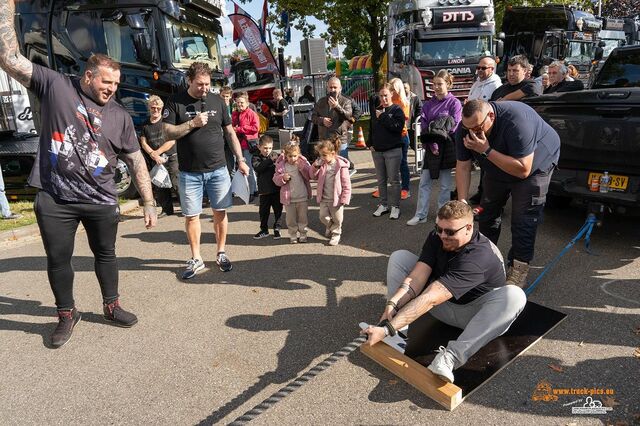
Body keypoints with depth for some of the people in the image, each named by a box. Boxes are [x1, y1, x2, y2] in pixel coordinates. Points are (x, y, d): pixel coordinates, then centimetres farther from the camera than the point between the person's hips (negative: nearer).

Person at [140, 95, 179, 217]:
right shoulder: (145, 125, 11)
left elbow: (171, 141, -8)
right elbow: (143, 143, 7)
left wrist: (157, 152, -8)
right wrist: (154, 155, -9)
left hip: (171, 158, -5)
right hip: (155, 161, 5)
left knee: (176, 185, -11)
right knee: (159, 187, 6)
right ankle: (167, 209, 16)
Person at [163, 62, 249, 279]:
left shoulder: (217, 101, 7)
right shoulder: (175, 103, 0)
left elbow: (230, 132, 10)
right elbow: (168, 133, -6)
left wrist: (240, 159, 6)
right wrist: (192, 124, -17)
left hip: (218, 169, 2)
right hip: (190, 172, -1)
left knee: (220, 212, 6)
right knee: (191, 216, 4)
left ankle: (221, 253, 22)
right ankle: (196, 259, 18)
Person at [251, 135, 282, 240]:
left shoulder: (275, 155, 4)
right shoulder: (256, 158, -1)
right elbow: (258, 167, -20)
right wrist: (270, 160, -26)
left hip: (277, 189, 1)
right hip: (264, 190, -1)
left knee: (278, 210, 9)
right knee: (263, 211, 10)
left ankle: (277, 229, 24)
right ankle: (264, 230, 25)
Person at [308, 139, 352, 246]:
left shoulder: (341, 166, -17)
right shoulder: (322, 164, -2)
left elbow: (346, 184, -14)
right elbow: (313, 176, 6)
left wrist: (344, 199, -14)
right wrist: (316, 166, -11)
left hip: (336, 199, -4)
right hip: (324, 199, 4)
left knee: (337, 219, 11)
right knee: (323, 217, 11)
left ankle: (336, 234, 35)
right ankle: (330, 226, 41)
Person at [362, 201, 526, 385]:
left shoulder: (479, 256, -34)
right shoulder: (437, 237, -13)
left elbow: (430, 299, -41)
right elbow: (416, 279, -21)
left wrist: (387, 329, -44)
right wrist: (392, 304, -40)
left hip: (474, 313, -5)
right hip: (444, 307, 5)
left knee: (515, 295, -37)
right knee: (399, 257, -8)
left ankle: (451, 356, -43)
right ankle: (397, 335, -19)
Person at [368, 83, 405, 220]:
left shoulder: (397, 110, -3)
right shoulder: (376, 110, 13)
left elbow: (398, 127, -18)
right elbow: (371, 128, 19)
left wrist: (383, 116, -16)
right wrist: (370, 143, 6)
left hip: (393, 150, -6)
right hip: (377, 150, 6)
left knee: (393, 180, -2)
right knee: (381, 180, 11)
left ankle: (395, 206, 7)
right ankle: (383, 205, 21)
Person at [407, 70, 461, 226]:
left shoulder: (454, 103, -1)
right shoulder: (428, 104, 10)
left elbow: (454, 126, -10)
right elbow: (423, 126, 1)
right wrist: (431, 144, -13)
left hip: (446, 148, -4)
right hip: (430, 147, 4)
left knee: (445, 184, 3)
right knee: (424, 182, 3)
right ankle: (420, 215, 8)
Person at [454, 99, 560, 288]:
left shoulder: (516, 121, -40)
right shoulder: (465, 129, -23)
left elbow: (523, 170, -38)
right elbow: (463, 167, -15)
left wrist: (486, 151, -44)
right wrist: (462, 202, -23)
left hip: (536, 164, -6)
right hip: (498, 167, 6)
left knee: (523, 219, -13)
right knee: (487, 210, 8)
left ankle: (519, 270, -6)